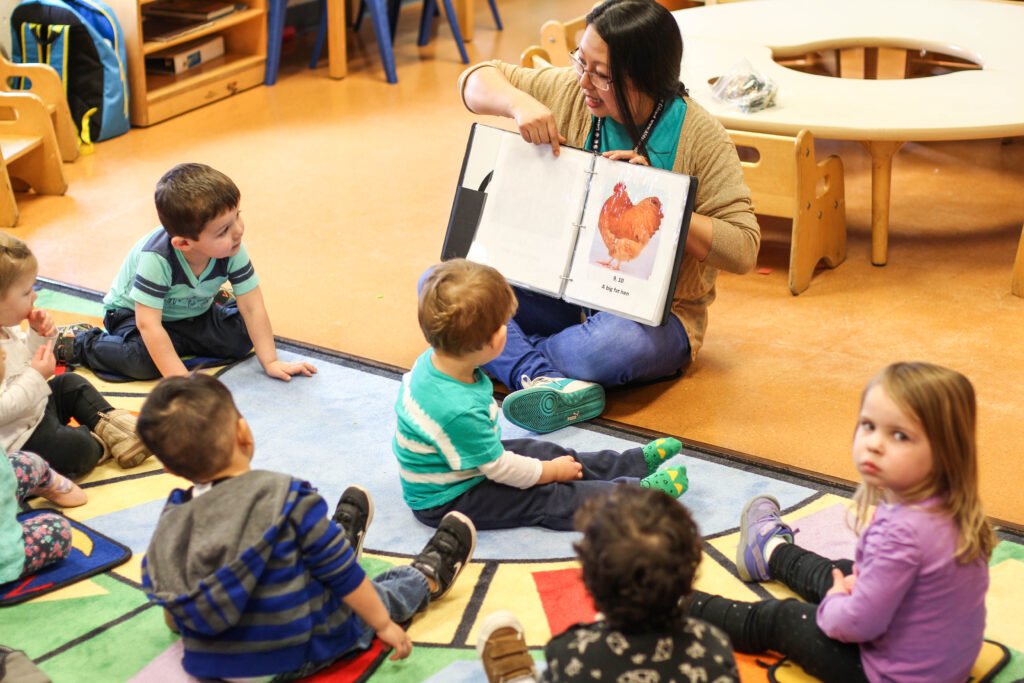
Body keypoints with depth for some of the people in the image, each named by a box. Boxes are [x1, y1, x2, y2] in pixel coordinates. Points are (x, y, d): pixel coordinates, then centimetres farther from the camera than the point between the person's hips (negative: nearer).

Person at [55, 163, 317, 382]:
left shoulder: (233, 250, -25)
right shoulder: (156, 258, -40)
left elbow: (252, 308, -18)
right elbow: (148, 325, -39)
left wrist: (271, 362, -21)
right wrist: (180, 380, -42)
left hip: (194, 313, 5)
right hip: (132, 312, -5)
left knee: (243, 337, -15)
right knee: (143, 361, -33)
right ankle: (77, 342, -7)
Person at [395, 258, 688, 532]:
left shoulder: (431, 361, -13)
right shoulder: (459, 411, -41)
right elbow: (500, 468, -27)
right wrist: (552, 471, -10)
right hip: (444, 502, -10)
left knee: (545, 451, 11)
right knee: (544, 499, -11)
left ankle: (635, 463, 17)